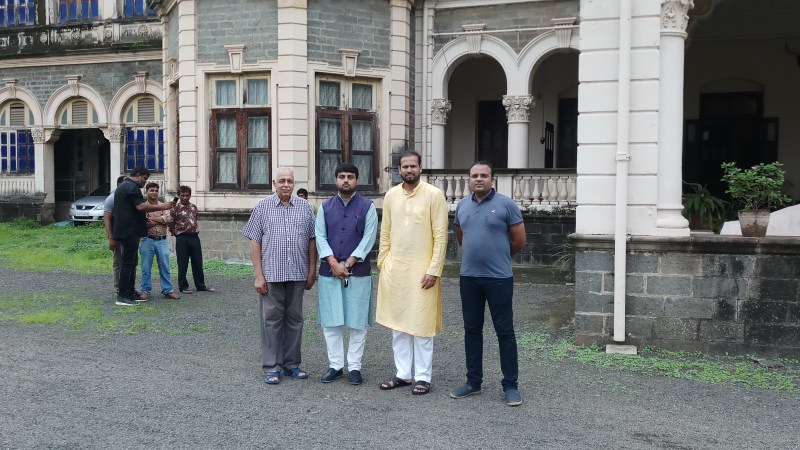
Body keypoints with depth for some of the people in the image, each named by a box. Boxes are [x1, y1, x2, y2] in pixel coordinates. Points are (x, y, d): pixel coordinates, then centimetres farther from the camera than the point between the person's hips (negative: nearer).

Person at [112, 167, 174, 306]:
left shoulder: (122, 187, 22)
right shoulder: (132, 187, -12)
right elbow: (140, 206, -23)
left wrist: (145, 219, 24)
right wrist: (162, 207, -19)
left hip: (122, 231, 11)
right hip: (130, 232, -11)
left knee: (131, 263, 14)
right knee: (128, 264, -8)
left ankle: (130, 293, 18)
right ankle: (122, 297, -8)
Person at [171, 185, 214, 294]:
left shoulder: (194, 207, 11)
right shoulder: (176, 208, -5)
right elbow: (171, 224, -3)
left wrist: (195, 230, 12)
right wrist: (176, 233, 2)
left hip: (194, 237, 5)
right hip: (182, 238, -5)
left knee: (198, 263, 9)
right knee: (182, 264, 1)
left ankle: (200, 285, 18)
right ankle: (183, 287, 11)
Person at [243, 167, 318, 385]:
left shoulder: (305, 207, 6)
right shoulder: (262, 207, 2)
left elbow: (312, 240, 8)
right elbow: (255, 242, 0)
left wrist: (312, 271, 4)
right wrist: (258, 275, -6)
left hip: (297, 274, 2)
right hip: (271, 274, -2)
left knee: (294, 319, 10)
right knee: (271, 320, 3)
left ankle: (291, 363, 21)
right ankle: (272, 367, 12)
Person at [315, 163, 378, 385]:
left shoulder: (367, 206, 1)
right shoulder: (325, 207, 7)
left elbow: (369, 237, -6)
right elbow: (320, 236, 1)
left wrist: (347, 264, -12)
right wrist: (334, 263, -13)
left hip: (359, 272, -2)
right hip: (329, 272, 2)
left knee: (357, 321, 3)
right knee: (331, 321, 6)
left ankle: (354, 366, 12)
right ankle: (335, 365, 16)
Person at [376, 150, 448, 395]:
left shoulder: (434, 194, -6)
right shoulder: (391, 195, 8)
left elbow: (440, 235, -9)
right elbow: (385, 233, 13)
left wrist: (434, 270, -13)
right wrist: (382, 263, 7)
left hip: (422, 269, -4)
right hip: (394, 268, 5)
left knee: (421, 325, 1)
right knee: (397, 323, 9)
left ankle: (423, 377, 11)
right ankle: (403, 373, 20)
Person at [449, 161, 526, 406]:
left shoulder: (506, 205, -6)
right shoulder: (462, 206, 9)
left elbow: (519, 240, -2)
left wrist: (498, 255, 9)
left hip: (499, 278, -5)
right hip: (469, 278, 5)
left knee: (505, 332, 1)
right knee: (472, 330, 12)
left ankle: (510, 385, 10)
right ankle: (473, 381, 23)